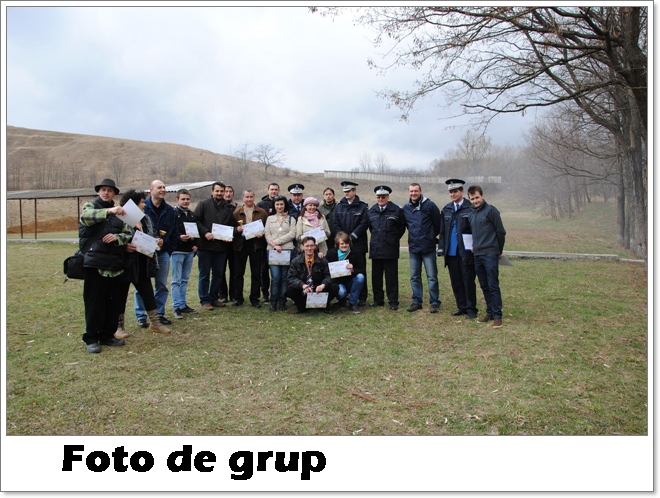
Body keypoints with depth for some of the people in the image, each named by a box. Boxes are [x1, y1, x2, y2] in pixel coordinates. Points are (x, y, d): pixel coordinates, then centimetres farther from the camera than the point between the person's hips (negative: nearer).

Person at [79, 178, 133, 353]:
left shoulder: (119, 211, 16)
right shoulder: (90, 206, 5)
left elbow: (128, 234, 8)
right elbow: (86, 216, -20)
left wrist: (116, 237, -14)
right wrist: (108, 211, -35)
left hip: (114, 262, 4)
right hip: (94, 261, -4)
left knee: (113, 301, 8)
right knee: (94, 302, -1)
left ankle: (107, 335, 21)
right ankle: (91, 338, 10)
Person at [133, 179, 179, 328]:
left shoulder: (170, 210, 6)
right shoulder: (142, 207, -8)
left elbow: (175, 232, 10)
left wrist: (170, 250, 3)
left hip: (163, 253, 4)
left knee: (162, 285, 10)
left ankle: (160, 314, 21)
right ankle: (141, 316, 12)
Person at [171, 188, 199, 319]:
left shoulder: (192, 215, 13)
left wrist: (195, 244, 6)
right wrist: (179, 237, -25)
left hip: (189, 251, 7)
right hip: (177, 251, -6)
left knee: (185, 279, 13)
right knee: (176, 280, -2)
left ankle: (183, 305, 20)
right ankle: (177, 307, 2)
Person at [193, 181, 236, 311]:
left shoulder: (228, 208, 13)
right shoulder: (203, 204, 0)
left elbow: (232, 225, 18)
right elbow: (195, 221, -6)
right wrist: (205, 233, -18)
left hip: (222, 246, 4)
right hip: (205, 246, -4)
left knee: (218, 274, 12)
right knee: (204, 275, 2)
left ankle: (214, 298, 24)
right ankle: (205, 300, 9)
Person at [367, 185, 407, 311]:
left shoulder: (397, 210, -3)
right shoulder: (371, 211, 9)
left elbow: (402, 227, 6)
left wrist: (393, 239, 6)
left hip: (390, 249, -4)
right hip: (375, 249, 4)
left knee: (391, 277, 0)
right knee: (376, 276, 8)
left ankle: (393, 302, 7)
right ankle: (378, 300, 19)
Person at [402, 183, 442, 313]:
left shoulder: (429, 205, -8)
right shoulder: (406, 208, 6)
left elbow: (438, 224, -2)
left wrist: (431, 236, 7)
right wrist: (415, 236, 13)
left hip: (428, 247, -5)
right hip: (413, 247, 5)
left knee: (432, 276, 0)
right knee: (414, 277, 10)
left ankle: (434, 302, 9)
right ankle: (417, 301, 20)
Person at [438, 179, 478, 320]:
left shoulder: (471, 208, -7)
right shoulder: (446, 209, 11)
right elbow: (442, 231, 13)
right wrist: (441, 248, 7)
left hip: (466, 252, -5)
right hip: (451, 252, 5)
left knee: (468, 281, 2)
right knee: (456, 282, 11)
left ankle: (471, 309, 13)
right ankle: (462, 307, 22)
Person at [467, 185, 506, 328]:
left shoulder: (491, 210, -7)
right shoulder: (472, 214, 13)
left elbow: (501, 232, -5)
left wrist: (499, 251, 2)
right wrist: (474, 246, 12)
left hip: (490, 255, -6)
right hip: (477, 255, 6)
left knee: (493, 286, -4)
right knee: (484, 286, 11)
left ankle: (497, 315, 1)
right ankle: (490, 312, 21)